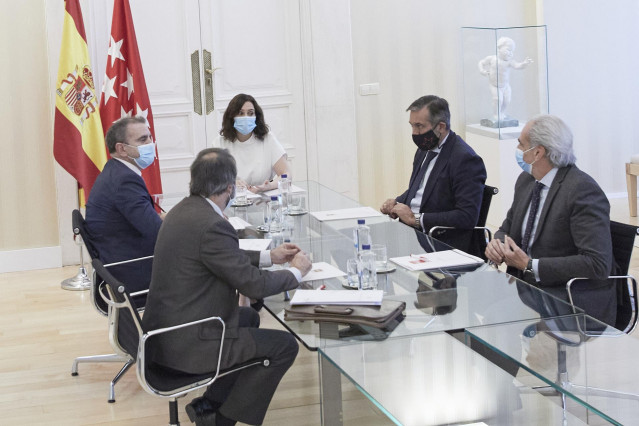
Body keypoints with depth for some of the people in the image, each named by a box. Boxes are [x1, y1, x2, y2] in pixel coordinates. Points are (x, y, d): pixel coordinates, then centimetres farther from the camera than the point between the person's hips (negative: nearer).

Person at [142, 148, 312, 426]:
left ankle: (211, 403, 25)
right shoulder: (211, 225, -25)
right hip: (185, 345, -10)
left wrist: (268, 256, 21)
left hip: (165, 329, 10)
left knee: (249, 318, 30)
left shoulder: (183, 210, 5)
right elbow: (253, 284, -20)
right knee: (284, 346, -2)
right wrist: (296, 271, -3)